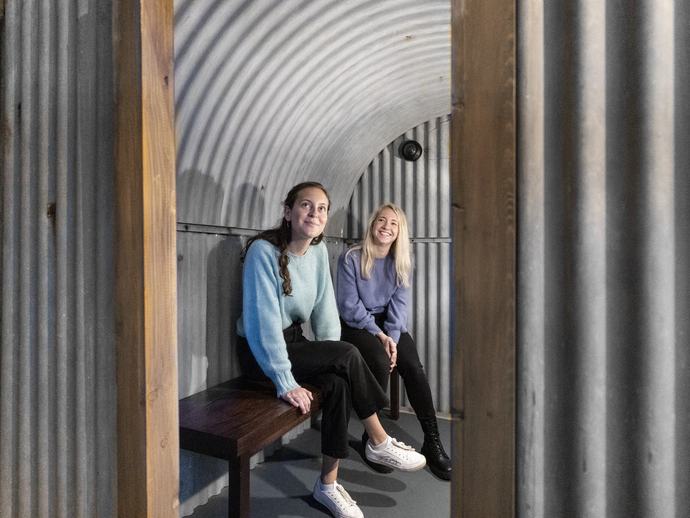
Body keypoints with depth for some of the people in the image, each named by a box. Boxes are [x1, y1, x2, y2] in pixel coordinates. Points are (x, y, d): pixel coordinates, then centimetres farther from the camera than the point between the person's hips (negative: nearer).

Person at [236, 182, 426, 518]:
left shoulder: (318, 250, 0)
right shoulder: (263, 251, -21)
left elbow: (324, 308, 1)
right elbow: (262, 321, -25)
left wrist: (332, 357, -7)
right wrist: (284, 383, -26)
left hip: (292, 341, 6)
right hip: (258, 353, -6)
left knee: (339, 384, -20)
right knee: (350, 355, -21)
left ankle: (327, 485, 0)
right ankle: (379, 443, -1)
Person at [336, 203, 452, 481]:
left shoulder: (402, 263, 5)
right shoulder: (351, 258, -8)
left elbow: (399, 304, 1)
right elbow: (349, 305, -10)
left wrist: (392, 338, -13)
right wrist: (378, 334, -16)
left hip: (389, 324, 4)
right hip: (356, 325, -3)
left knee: (413, 367, -19)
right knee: (380, 363, -28)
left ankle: (432, 442, -10)